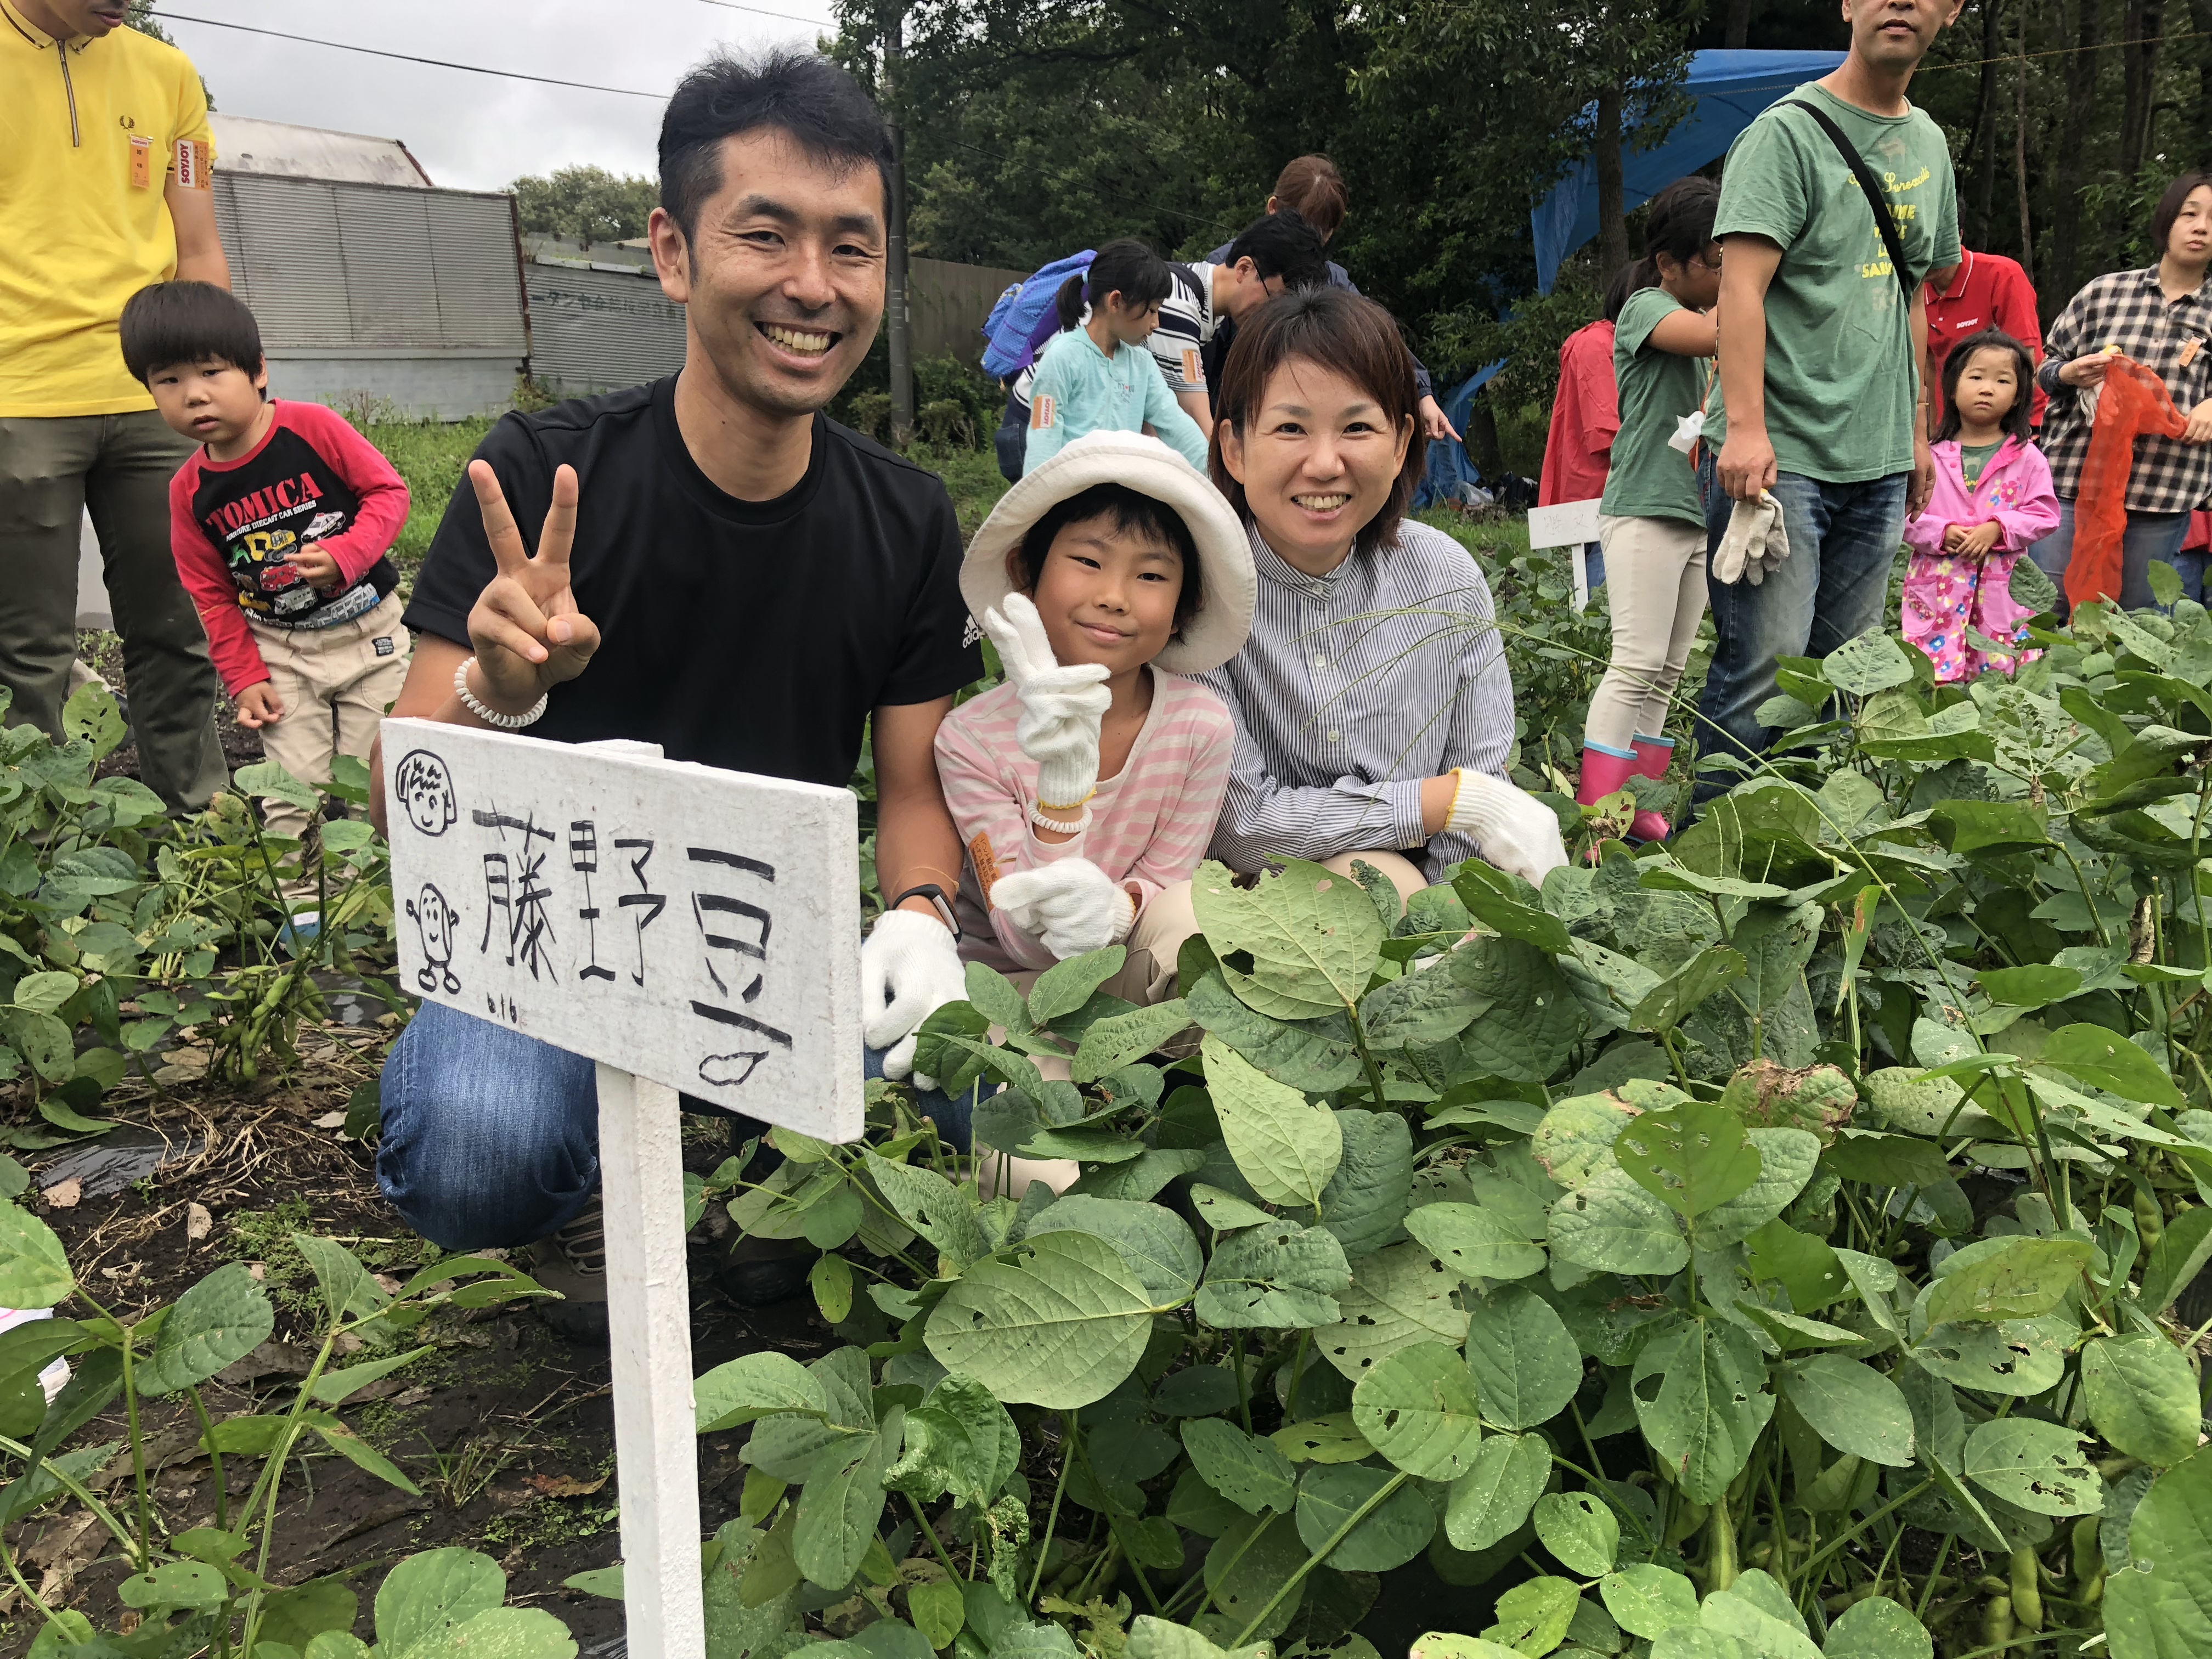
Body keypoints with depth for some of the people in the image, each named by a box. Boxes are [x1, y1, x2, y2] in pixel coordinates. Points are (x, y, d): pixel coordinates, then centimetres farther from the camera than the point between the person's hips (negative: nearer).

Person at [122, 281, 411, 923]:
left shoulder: (313, 428, -15)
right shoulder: (190, 490, -4)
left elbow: (388, 490, -11)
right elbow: (212, 594, 4)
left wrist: (345, 553, -26)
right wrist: (244, 678, 0)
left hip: (367, 628, -2)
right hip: (281, 649, 2)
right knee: (293, 783, 1)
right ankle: (302, 899, 12)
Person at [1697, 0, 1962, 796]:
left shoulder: (1928, 144, 18)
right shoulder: (1789, 131, -5)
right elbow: (1742, 287, -15)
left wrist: (1917, 432, 21)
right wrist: (1745, 426, -25)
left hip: (1879, 462, 7)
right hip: (1779, 456, -7)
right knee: (1764, 672, -10)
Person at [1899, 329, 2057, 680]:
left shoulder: (2027, 458, 5)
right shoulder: (1931, 456, 3)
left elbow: (2044, 513, 3)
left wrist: (1997, 529, -12)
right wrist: (1942, 533, -14)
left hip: (2003, 593, 1)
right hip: (1937, 591, 0)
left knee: (2002, 677, 3)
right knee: (1931, 680, -2)